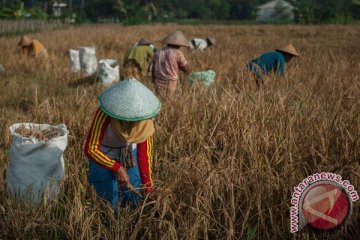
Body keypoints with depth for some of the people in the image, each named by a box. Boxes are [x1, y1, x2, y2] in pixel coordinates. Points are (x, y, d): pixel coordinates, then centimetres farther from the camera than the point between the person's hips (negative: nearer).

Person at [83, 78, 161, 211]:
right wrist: (117, 168, -41)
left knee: (134, 193, 6)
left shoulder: (145, 120, -25)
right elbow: (90, 149, -35)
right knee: (109, 201, 3)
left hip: (130, 155, 3)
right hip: (103, 156, -3)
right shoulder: (104, 114, -36)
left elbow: (144, 153, -17)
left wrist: (147, 183, -21)